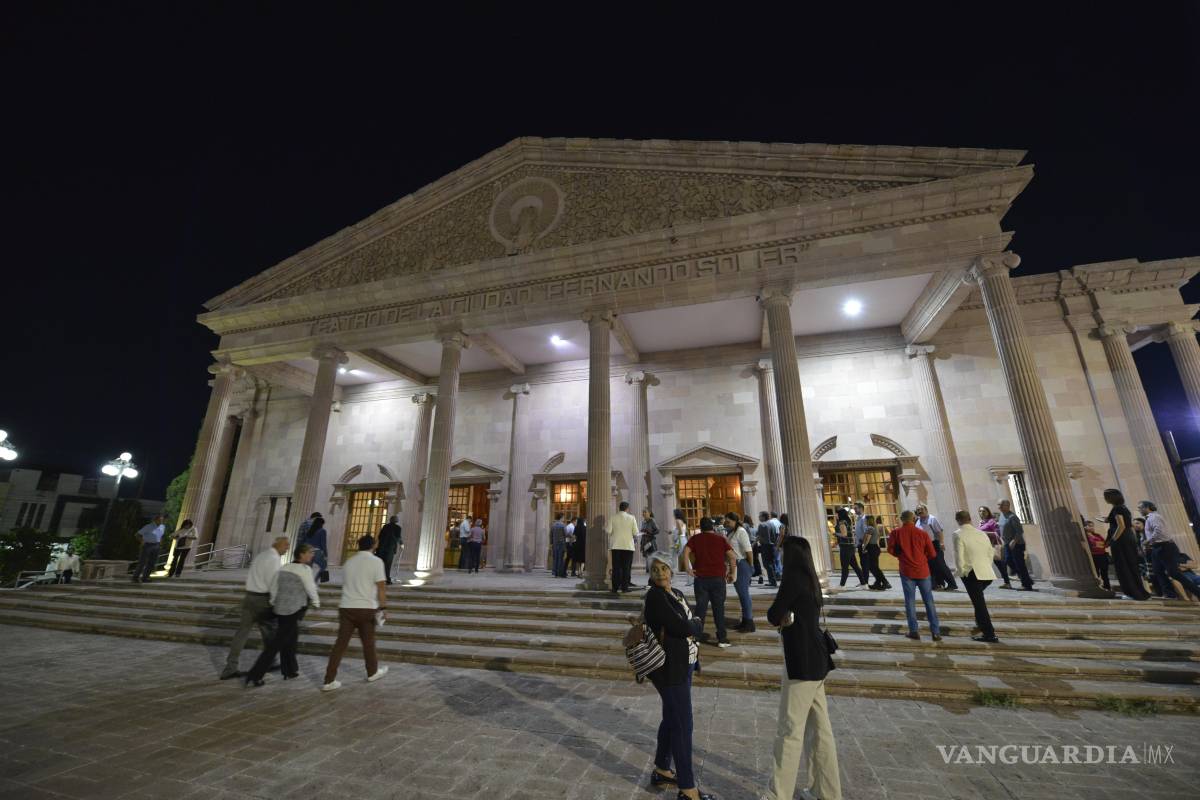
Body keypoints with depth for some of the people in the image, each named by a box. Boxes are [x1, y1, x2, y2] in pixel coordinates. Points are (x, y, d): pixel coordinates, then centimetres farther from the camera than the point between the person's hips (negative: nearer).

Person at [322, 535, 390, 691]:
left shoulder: (348, 561, 11)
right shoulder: (376, 561, -7)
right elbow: (381, 587, -11)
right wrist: (383, 607, -3)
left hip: (346, 607, 4)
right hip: (366, 608, -4)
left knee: (340, 644, 6)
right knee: (368, 643, 13)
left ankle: (329, 681, 5)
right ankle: (373, 672, 29)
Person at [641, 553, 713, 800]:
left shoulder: (676, 594, 8)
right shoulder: (655, 596, -19)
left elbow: (694, 625, 7)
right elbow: (684, 627, -23)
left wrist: (686, 627, -10)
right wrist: (695, 624, -6)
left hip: (683, 666, 9)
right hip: (669, 669, -8)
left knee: (671, 719, 20)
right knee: (683, 726, 0)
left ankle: (661, 771, 37)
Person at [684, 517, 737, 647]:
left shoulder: (695, 539, 3)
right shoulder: (721, 539, 3)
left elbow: (685, 551, -12)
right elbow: (732, 557, -5)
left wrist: (688, 569, -7)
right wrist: (732, 574, 3)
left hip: (700, 578, 1)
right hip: (718, 578, 0)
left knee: (700, 607, 11)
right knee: (719, 608, 8)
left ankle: (697, 635, 17)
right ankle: (722, 638, 10)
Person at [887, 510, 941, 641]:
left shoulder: (896, 533, -5)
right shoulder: (923, 533, -3)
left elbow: (891, 549, -7)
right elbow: (932, 553, 0)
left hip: (907, 571, -1)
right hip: (922, 570, 1)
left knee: (910, 601, 6)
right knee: (929, 601, 10)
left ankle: (913, 631, 7)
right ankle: (935, 632, 11)